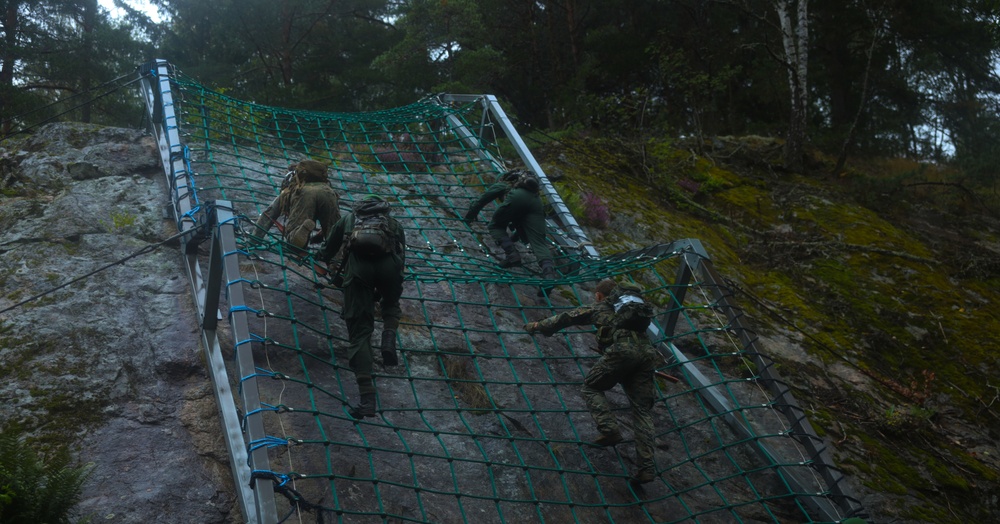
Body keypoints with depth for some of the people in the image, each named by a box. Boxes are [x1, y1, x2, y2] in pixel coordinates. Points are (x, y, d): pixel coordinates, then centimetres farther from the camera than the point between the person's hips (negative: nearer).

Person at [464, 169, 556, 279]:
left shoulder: (499, 185, 33)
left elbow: (480, 202, 37)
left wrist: (469, 217, 52)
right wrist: (515, 235, 67)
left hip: (516, 199, -4)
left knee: (494, 226, 16)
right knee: (538, 242, -7)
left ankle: (512, 254, -6)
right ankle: (548, 269, -34)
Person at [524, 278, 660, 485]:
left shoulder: (598, 308, 20)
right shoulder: (634, 303, 32)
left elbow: (566, 318, 28)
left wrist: (538, 326, 39)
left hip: (622, 351, -5)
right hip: (646, 354, 5)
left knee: (592, 387, 14)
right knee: (642, 410, 5)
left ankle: (610, 430, -6)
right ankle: (647, 467, -4)